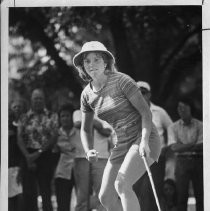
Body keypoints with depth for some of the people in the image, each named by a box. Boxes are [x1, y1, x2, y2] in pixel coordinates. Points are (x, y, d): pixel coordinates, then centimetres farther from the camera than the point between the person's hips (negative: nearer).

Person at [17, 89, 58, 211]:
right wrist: (27, 156, -11)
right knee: (28, 192, -2)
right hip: (28, 156, 2)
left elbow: (53, 138, -3)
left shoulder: (51, 117, 6)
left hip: (45, 156, -2)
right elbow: (20, 138, 3)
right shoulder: (25, 118, 11)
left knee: (46, 191, -5)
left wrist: (38, 153, -11)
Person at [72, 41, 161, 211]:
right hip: (121, 145, 7)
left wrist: (144, 141, -30)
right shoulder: (87, 94, 3)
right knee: (106, 197, 2)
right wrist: (89, 151, -6)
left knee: (121, 184, -26)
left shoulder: (122, 81, -14)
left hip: (143, 139, -7)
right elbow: (86, 129, 14)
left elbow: (146, 111, -16)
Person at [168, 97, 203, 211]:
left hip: (198, 160, 0)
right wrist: (193, 144, -9)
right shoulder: (173, 127, 8)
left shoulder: (199, 125, 5)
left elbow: (201, 146, -4)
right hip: (182, 162, 0)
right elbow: (174, 147, -4)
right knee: (182, 195, -4)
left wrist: (183, 146, -7)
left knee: (200, 195, -2)